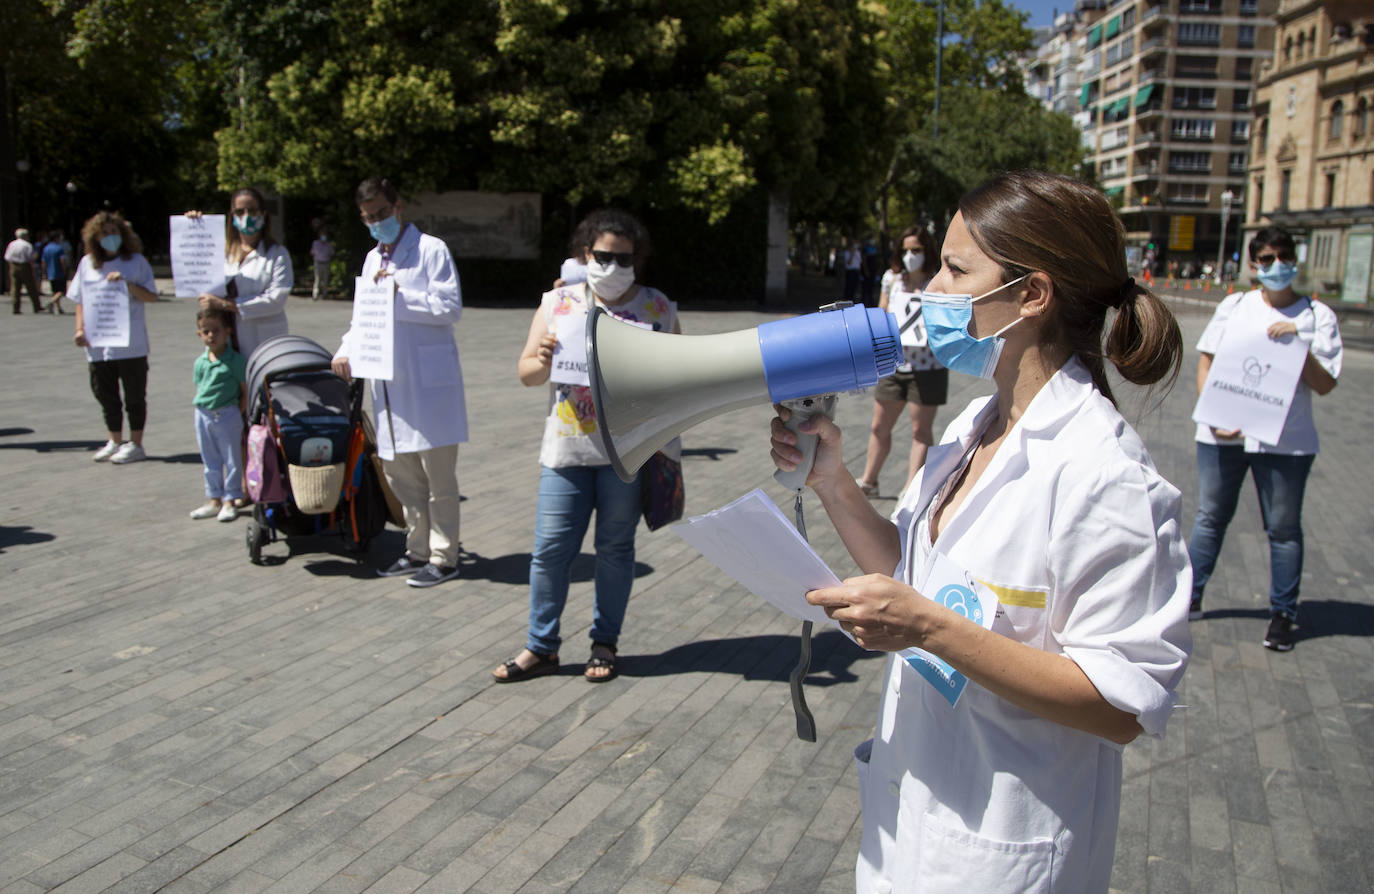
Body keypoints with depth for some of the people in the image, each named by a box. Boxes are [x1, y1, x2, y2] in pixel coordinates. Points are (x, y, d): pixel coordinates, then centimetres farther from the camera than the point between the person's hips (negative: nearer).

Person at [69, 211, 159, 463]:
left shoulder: (136, 261, -1)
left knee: (134, 395, 3)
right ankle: (115, 442, 26)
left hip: (130, 342, -4)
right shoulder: (87, 263, 9)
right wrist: (80, 328, 1)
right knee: (104, 393, 12)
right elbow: (79, 300, 13)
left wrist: (127, 284, -20)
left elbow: (152, 296, -6)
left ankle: (136, 445, 13)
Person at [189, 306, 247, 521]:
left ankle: (230, 501, 13)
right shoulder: (200, 362, 7)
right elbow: (198, 391, 14)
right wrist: (202, 414, 6)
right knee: (210, 461, 14)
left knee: (231, 460, 3)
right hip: (203, 416, 5)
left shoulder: (235, 360, -8)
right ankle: (214, 500, 25)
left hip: (227, 416, -5)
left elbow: (245, 392, -5)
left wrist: (237, 415, -9)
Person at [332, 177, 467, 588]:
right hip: (389, 384, 8)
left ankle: (444, 557, 7)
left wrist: (400, 295, -17)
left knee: (438, 474, -1)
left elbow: (451, 306, -14)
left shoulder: (430, 250, -4)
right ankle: (418, 550, 25)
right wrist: (347, 350, 7)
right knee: (399, 471, 13)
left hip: (428, 381, -8)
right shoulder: (373, 259, 20)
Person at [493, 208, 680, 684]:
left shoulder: (658, 308, 4)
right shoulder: (557, 302, 7)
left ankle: (605, 643, 23)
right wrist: (541, 360, -15)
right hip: (566, 448, 1)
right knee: (550, 549, 2)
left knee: (615, 547, 8)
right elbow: (526, 374, 7)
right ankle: (541, 646, 16)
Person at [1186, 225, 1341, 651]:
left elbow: (1325, 384, -3)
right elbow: (1205, 361, 7)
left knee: (1283, 528, 5)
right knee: (1210, 516, 10)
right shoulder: (1235, 305, 8)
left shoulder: (1317, 316, 2)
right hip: (1223, 434, 2)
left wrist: (1298, 343, -18)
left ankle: (1283, 613, 17)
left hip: (1285, 439, -2)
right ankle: (1190, 597, 22)